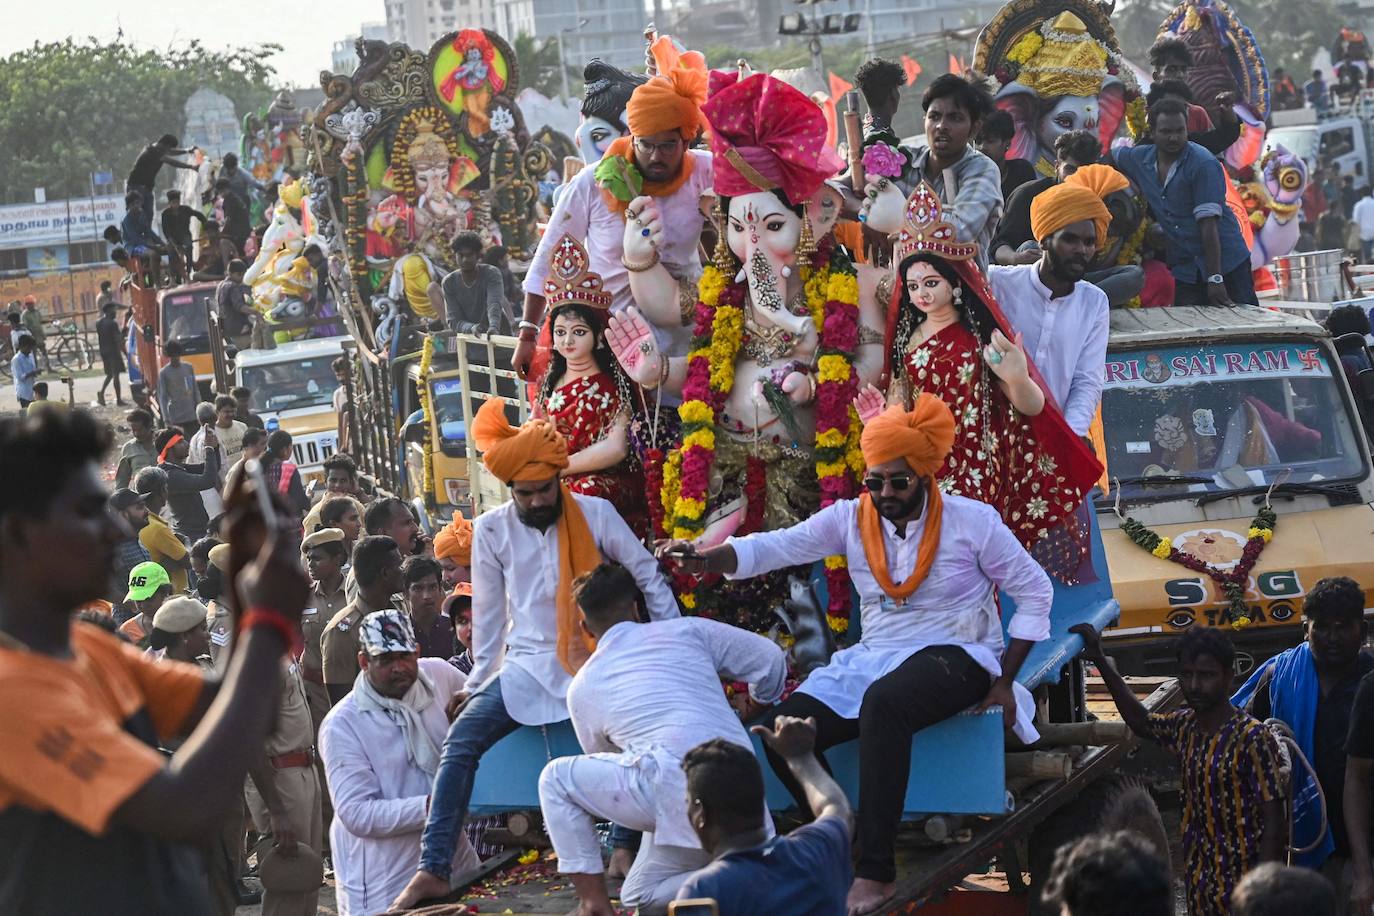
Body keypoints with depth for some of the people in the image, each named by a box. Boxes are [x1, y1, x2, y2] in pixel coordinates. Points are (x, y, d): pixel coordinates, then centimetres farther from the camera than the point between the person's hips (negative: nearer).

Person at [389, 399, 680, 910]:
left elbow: (647, 577, 0)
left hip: (594, 657, -1)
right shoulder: (491, 530, -2)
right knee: (461, 742, -17)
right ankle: (433, 870, -19)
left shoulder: (595, 513, -8)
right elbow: (488, 614, 6)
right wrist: (478, 684, 8)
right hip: (527, 665, 2)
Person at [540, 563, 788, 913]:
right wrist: (758, 703, 46)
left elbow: (602, 759, 34)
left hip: (673, 787, -4)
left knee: (556, 780, 18)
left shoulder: (582, 687, 18)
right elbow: (771, 660, 23)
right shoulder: (687, 631, 19)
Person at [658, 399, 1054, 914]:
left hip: (954, 657, -5)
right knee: (784, 727, -19)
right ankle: (843, 847, 0)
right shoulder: (849, 519, 2)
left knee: (884, 702, -39)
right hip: (873, 657, 5)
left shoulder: (973, 522, -5)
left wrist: (1004, 681, -5)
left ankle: (874, 872, -34)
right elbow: (777, 546, -9)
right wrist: (705, 557, -28)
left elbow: (1034, 592, 1)